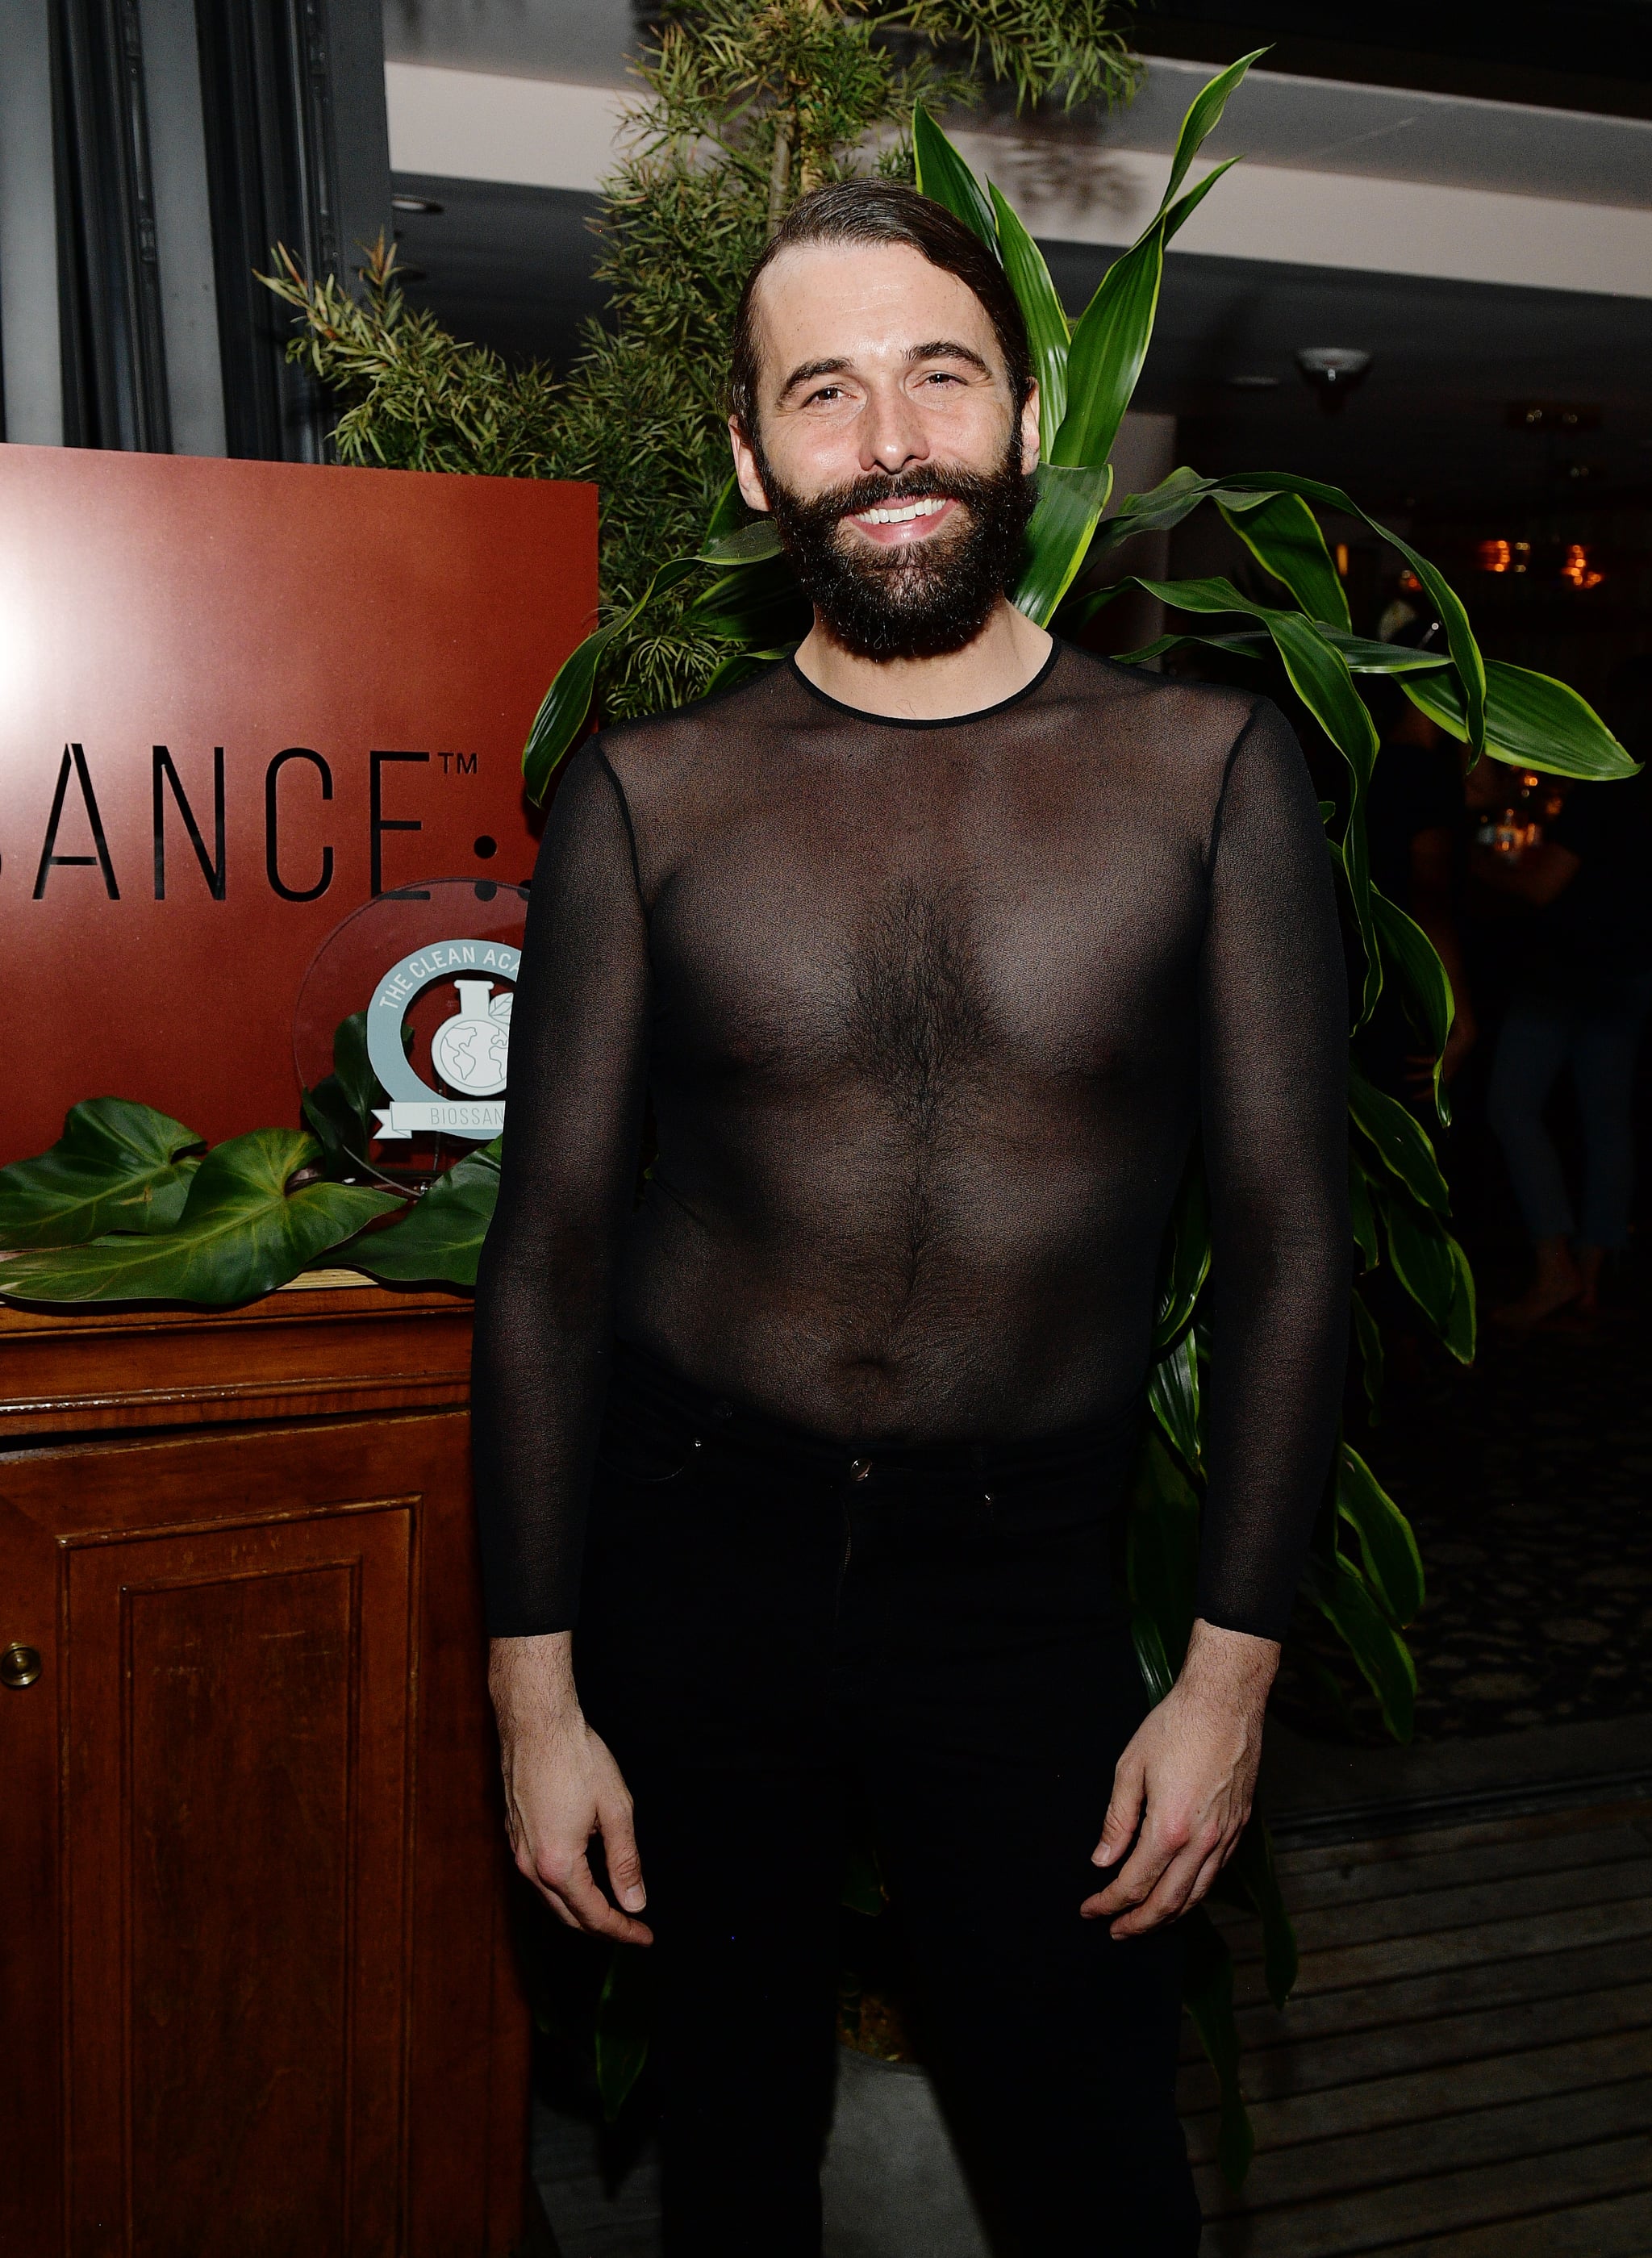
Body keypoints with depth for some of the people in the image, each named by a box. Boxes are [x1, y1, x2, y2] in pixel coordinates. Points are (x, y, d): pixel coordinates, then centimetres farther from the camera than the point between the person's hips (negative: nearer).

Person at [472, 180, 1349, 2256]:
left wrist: (1232, 1675, -3)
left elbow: (1287, 1243, -2)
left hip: (1026, 1583, 0)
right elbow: (550, 1250, -1)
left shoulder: (1210, 771, -3)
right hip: (688, 1557, 1)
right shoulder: (649, 794, -3)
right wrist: (536, 1695, -2)